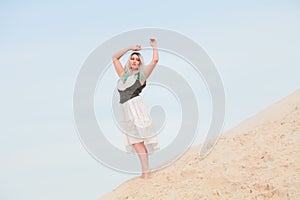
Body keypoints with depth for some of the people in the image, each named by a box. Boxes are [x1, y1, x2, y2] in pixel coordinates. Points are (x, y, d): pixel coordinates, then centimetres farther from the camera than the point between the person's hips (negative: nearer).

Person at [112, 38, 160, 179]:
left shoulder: (141, 75, 9)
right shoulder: (124, 74, 22)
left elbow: (155, 60, 3)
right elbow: (115, 58, 31)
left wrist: (154, 45, 13)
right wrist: (129, 48, 28)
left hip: (135, 107, -5)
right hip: (124, 109, 5)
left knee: (138, 140, -11)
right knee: (134, 141, -2)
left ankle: (146, 171, -13)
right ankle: (145, 170, -1)